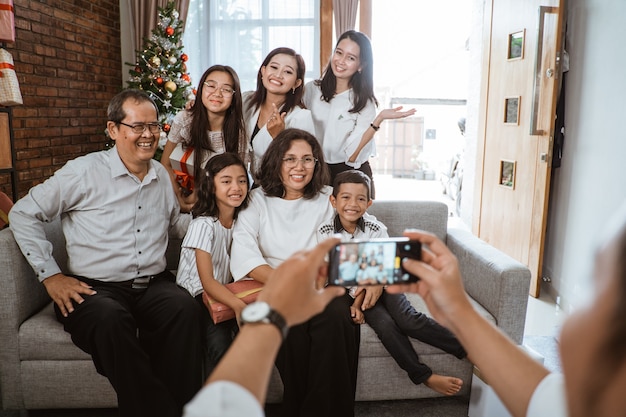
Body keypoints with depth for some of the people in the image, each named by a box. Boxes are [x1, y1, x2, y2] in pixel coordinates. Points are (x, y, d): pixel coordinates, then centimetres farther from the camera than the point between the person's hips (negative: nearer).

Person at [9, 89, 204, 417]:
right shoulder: (84, 172, -1)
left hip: (154, 285, 3)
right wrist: (50, 275, -2)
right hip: (95, 289, -3)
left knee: (185, 308, -30)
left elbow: (176, 224, 28)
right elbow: (23, 214, 4)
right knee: (110, 320, -37)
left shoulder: (162, 176, 15)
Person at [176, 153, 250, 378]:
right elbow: (206, 280, -23)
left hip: (223, 290, 6)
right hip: (195, 296, -5)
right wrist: (238, 305, -40)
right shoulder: (204, 224, -17)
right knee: (219, 339, -30)